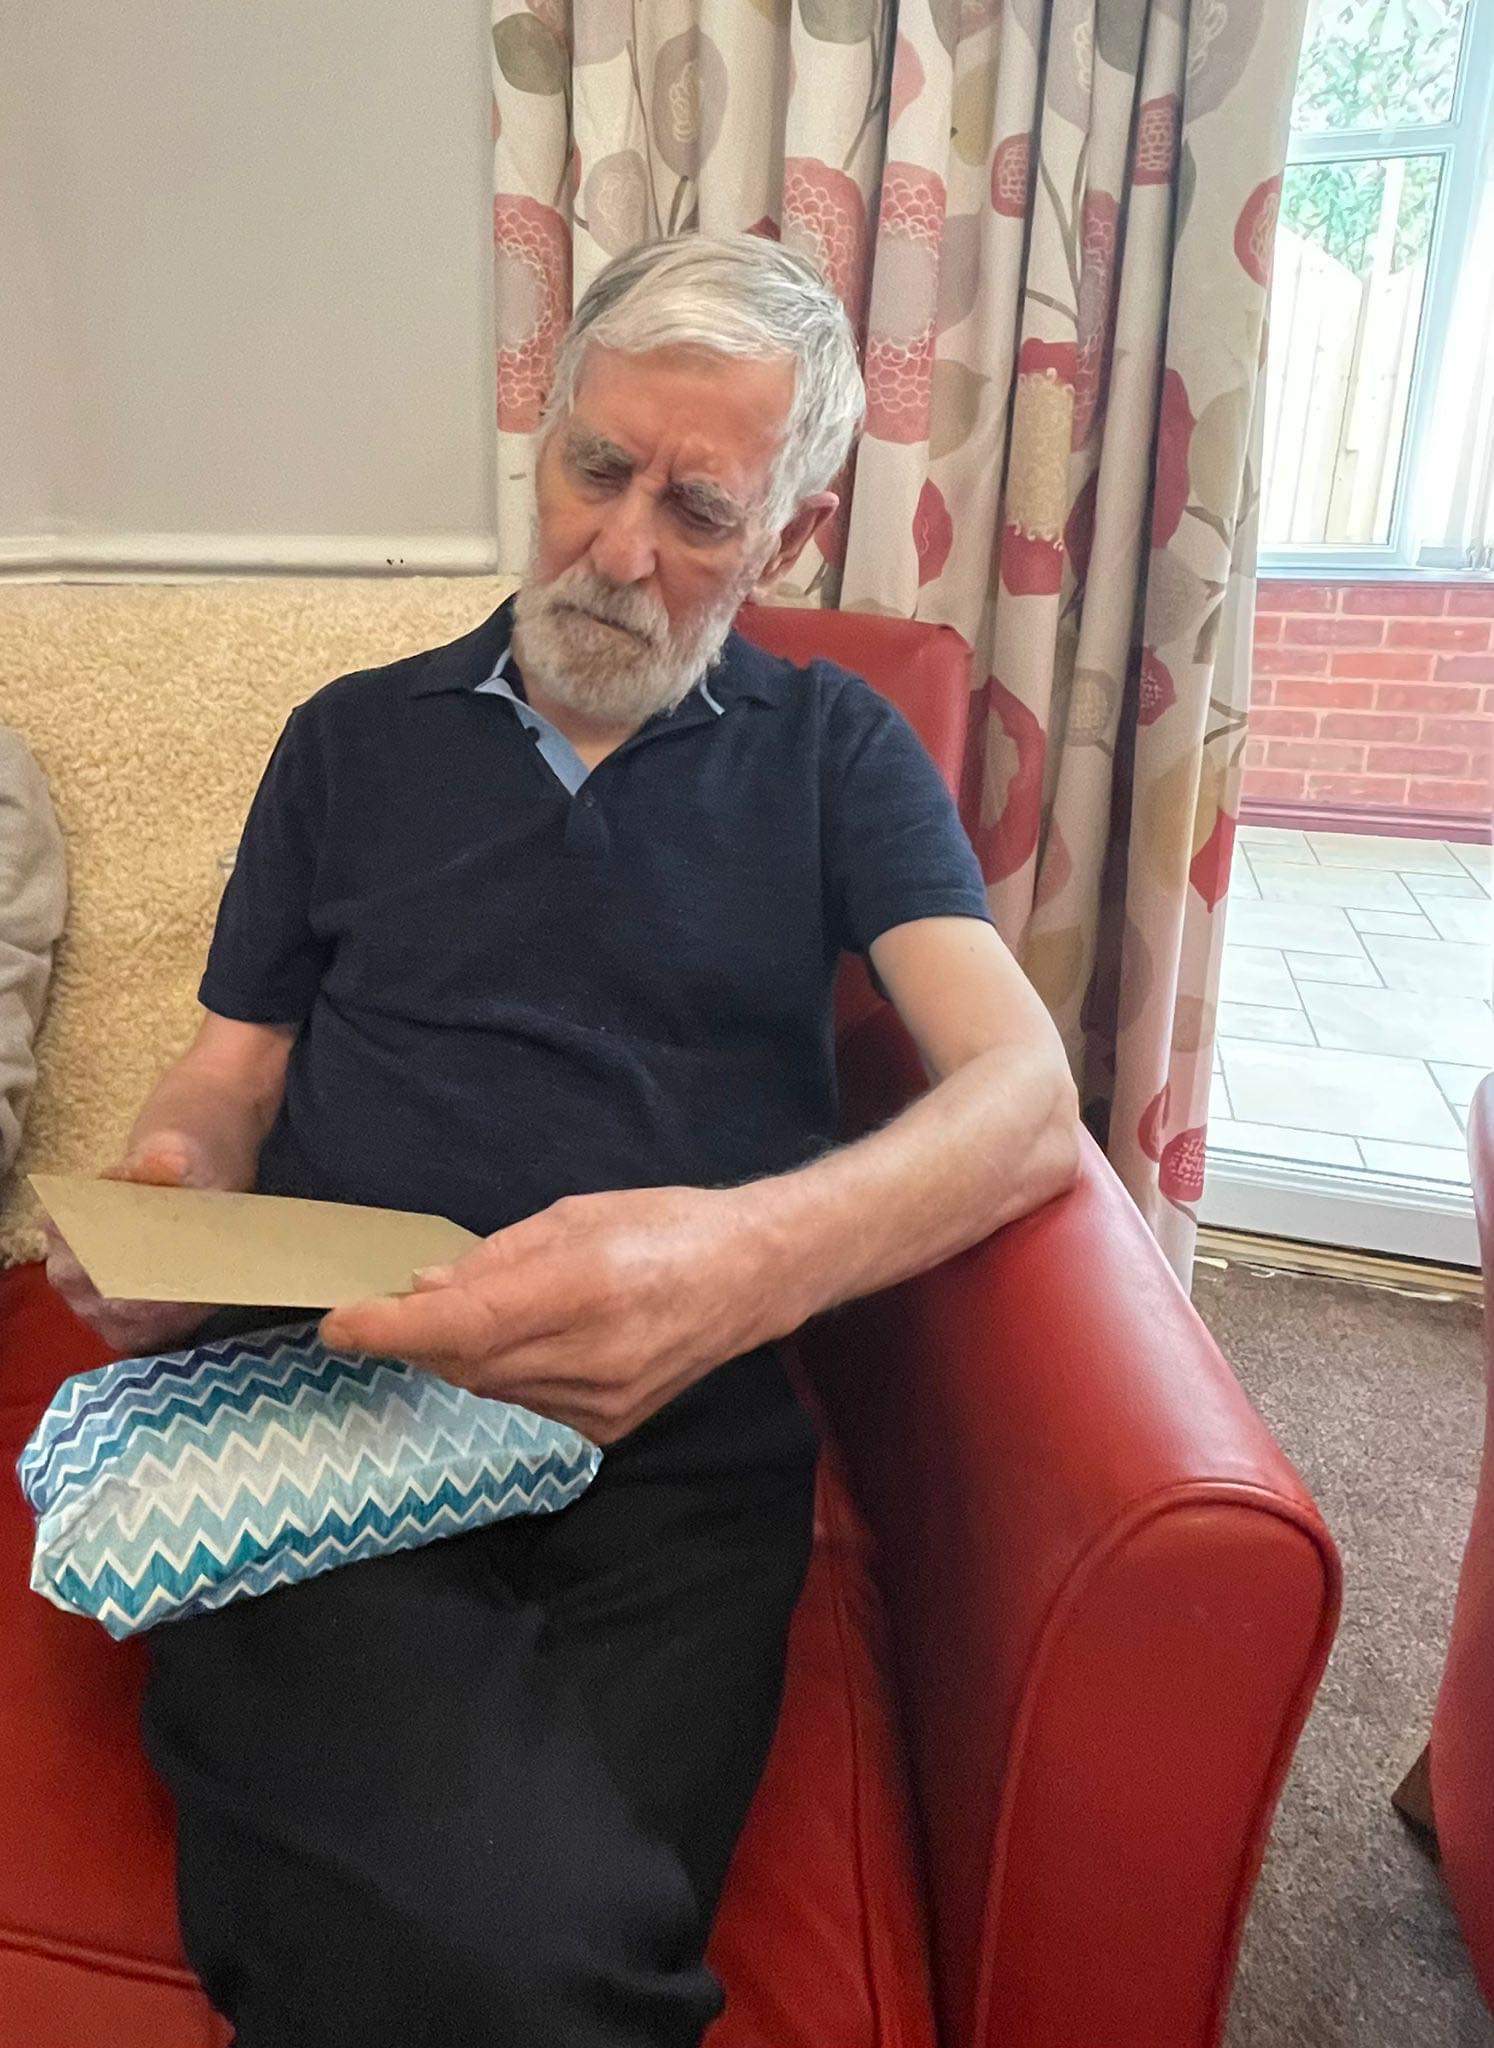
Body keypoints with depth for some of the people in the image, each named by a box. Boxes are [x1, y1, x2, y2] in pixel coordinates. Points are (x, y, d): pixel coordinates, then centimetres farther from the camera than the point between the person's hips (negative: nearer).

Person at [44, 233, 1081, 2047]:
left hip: (676, 1462, 0)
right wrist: (161, 1203, -7)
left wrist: (750, 1256, -24)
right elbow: (229, 1081, 18)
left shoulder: (833, 755, 10)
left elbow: (1025, 1097, -4)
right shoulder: (354, 739, 16)